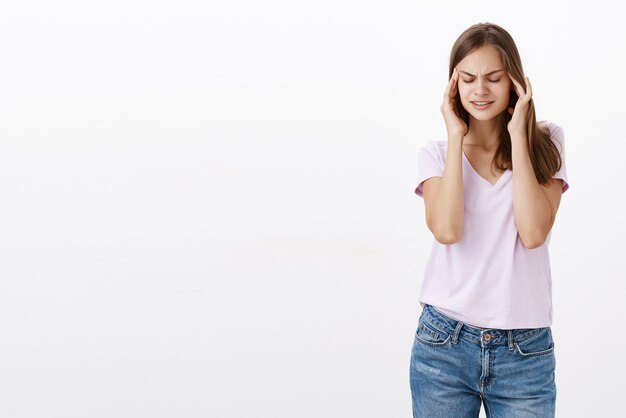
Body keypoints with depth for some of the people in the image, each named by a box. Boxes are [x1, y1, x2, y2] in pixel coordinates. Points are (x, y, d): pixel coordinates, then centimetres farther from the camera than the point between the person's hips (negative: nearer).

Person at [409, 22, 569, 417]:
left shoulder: (546, 143, 3)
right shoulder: (437, 153, 4)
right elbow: (447, 230, -15)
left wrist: (518, 136, -9)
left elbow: (534, 233, -12)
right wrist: (457, 137, -7)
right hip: (444, 344, 1)